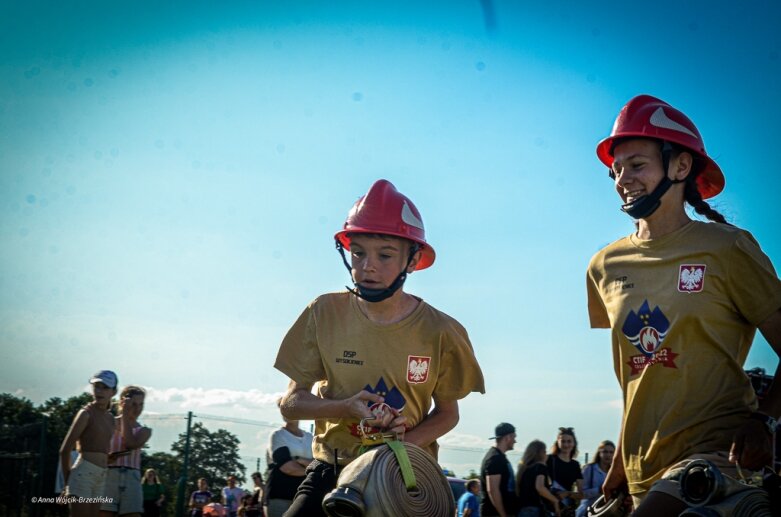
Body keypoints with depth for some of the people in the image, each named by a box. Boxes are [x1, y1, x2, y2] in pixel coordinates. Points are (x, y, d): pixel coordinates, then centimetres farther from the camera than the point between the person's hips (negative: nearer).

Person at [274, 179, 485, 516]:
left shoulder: (439, 332, -9)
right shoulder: (324, 314, -8)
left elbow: (448, 412, 4)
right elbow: (291, 403, -3)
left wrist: (405, 442, -16)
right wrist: (346, 408, -22)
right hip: (333, 468, 0)